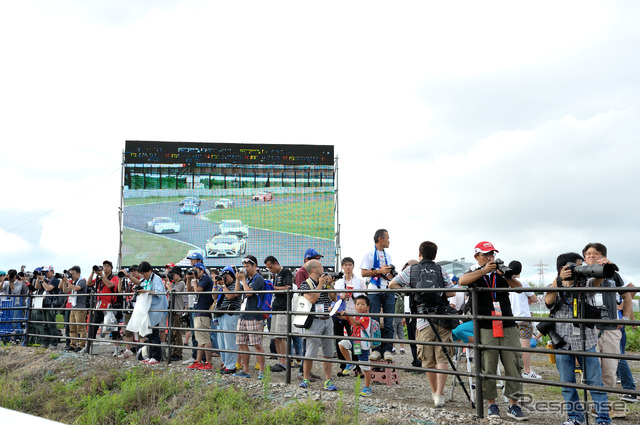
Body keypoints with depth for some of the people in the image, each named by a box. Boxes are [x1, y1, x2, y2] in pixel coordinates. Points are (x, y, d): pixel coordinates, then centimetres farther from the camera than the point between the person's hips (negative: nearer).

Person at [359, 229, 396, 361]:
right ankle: (376, 349, 4)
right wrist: (379, 271, -12)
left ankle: (387, 349, 4)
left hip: (388, 291, 5)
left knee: (389, 322, 0)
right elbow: (363, 273, -5)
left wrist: (389, 274, 1)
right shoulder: (370, 254, 1)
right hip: (374, 291, -4)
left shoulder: (388, 255, 18)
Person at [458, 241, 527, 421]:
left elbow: (518, 287, 2)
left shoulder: (501, 271, 14)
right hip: (486, 328, -2)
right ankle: (491, 404, 14)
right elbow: (462, 281, -16)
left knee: (513, 366, 1)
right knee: (488, 369, 1)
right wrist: (484, 270, -22)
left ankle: (513, 405, 9)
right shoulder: (474, 274, 7)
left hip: (508, 327, 3)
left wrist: (505, 275, -16)